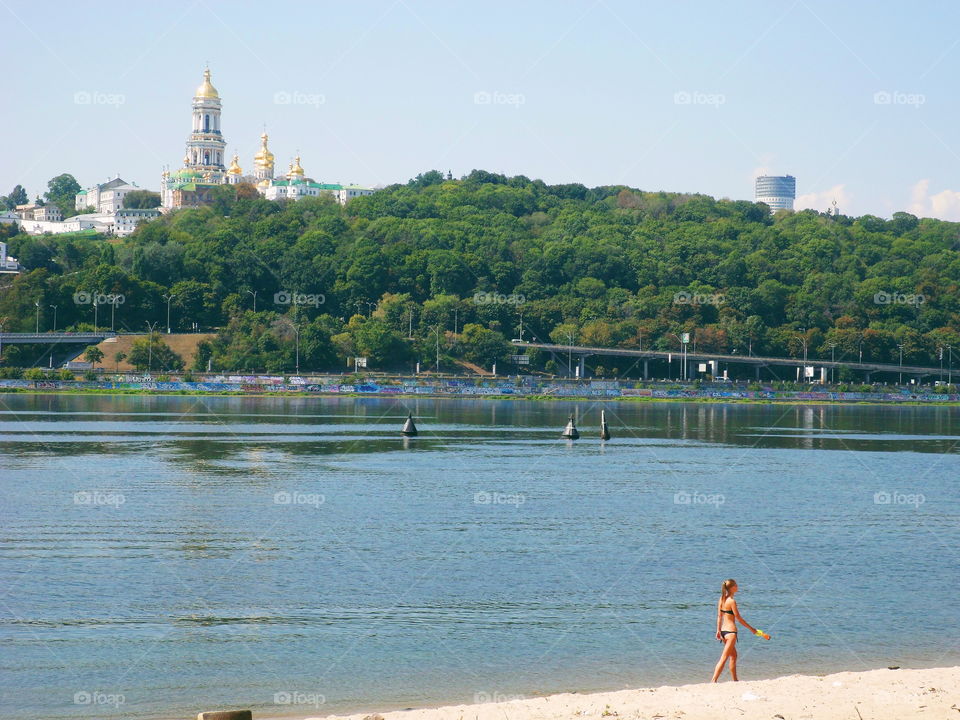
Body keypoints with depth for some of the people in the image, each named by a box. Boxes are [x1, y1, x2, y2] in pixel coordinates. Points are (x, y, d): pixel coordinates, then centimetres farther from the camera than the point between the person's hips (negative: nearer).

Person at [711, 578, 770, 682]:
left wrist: (718, 630, 13)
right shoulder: (732, 601, -16)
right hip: (731, 631, -8)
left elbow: (719, 616, 9)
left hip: (723, 630, 8)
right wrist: (751, 629, -4)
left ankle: (735, 680, 29)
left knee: (733, 655, 21)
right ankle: (713, 681, -14)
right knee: (724, 658, -8)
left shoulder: (722, 599, 6)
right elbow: (739, 618, -12)